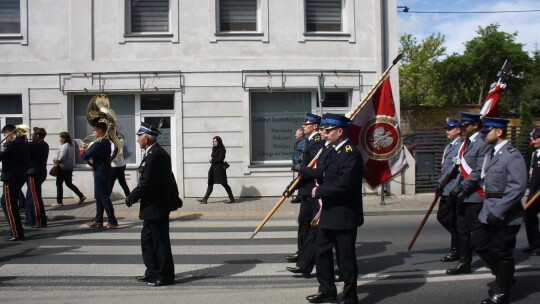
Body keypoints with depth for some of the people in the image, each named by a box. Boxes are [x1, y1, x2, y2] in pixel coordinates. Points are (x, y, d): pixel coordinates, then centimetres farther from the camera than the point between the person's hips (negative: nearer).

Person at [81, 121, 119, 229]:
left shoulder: (99, 143, -21)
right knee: (99, 197, 15)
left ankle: (112, 221, -1)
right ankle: (98, 220, 23)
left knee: (104, 197, -5)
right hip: (103, 172, 10)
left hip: (101, 173, -10)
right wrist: (86, 151, 5)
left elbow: (85, 156, -21)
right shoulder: (106, 142, 11)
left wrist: (81, 150, 1)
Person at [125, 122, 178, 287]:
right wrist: (174, 198, 22)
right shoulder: (158, 153, 13)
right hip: (155, 206, 11)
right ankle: (153, 272, 29)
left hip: (156, 207, -11)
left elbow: (147, 184, -23)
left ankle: (165, 276, 11)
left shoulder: (155, 155, -20)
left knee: (160, 242, 0)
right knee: (147, 240, 18)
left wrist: (131, 198, -11)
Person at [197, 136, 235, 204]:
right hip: (213, 168, 9)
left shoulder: (221, 149, -10)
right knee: (210, 184, 7)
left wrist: (212, 160, -10)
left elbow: (221, 159, -17)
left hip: (219, 168, -9)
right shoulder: (215, 149, 15)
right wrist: (211, 159, -5)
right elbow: (213, 158, 17)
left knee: (224, 183, -3)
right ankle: (205, 199, 8)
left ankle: (231, 198, 7)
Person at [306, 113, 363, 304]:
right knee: (321, 251, 17)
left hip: (344, 216, -10)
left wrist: (319, 191, -16)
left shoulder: (351, 154, -19)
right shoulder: (336, 151, 12)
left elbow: (343, 186, -27)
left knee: (346, 258, 4)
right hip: (330, 214, 10)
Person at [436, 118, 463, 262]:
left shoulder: (462, 146, -12)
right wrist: (440, 183, 9)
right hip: (446, 190, 9)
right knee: (442, 217, 13)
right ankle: (461, 242, 28)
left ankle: (455, 251, 11)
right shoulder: (449, 147, 17)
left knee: (451, 220, -2)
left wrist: (441, 182, -18)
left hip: (453, 191, -9)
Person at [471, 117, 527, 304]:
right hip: (488, 211, 9)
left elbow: (517, 188, -22)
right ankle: (504, 276, 35)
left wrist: (498, 212, -23)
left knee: (502, 253, 4)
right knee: (478, 243, 15)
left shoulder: (512, 156, -16)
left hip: (505, 215, -9)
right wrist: (488, 209, 13)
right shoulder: (491, 153, 11)